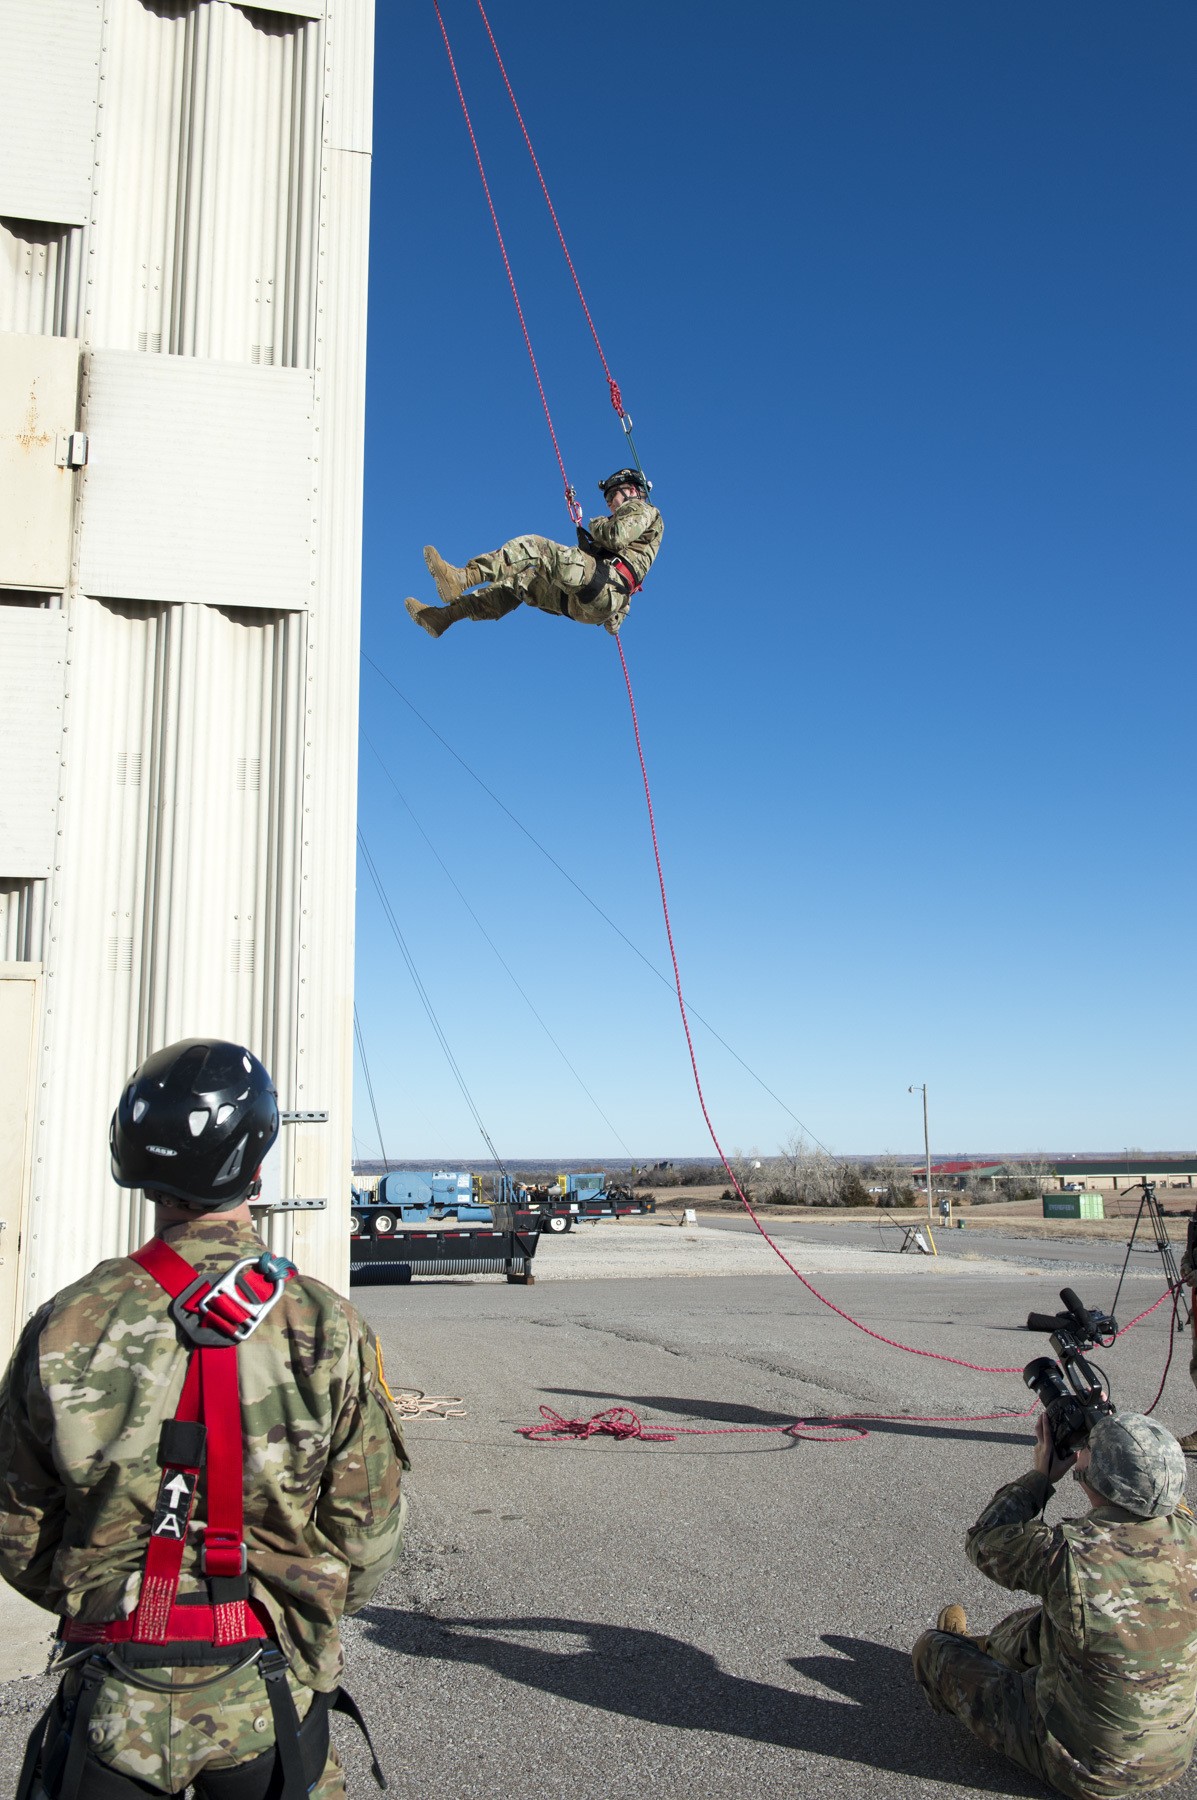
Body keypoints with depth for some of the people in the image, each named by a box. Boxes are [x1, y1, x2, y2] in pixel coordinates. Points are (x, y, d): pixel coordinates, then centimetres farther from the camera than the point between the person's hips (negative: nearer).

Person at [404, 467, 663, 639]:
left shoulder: (642, 510, 11)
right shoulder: (626, 519, 39)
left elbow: (616, 537, -11)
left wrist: (596, 525, 8)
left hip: (605, 588, -9)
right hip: (589, 605, 9)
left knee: (534, 546, -17)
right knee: (518, 582, 10)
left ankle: (463, 578, -31)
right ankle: (443, 616, 5)